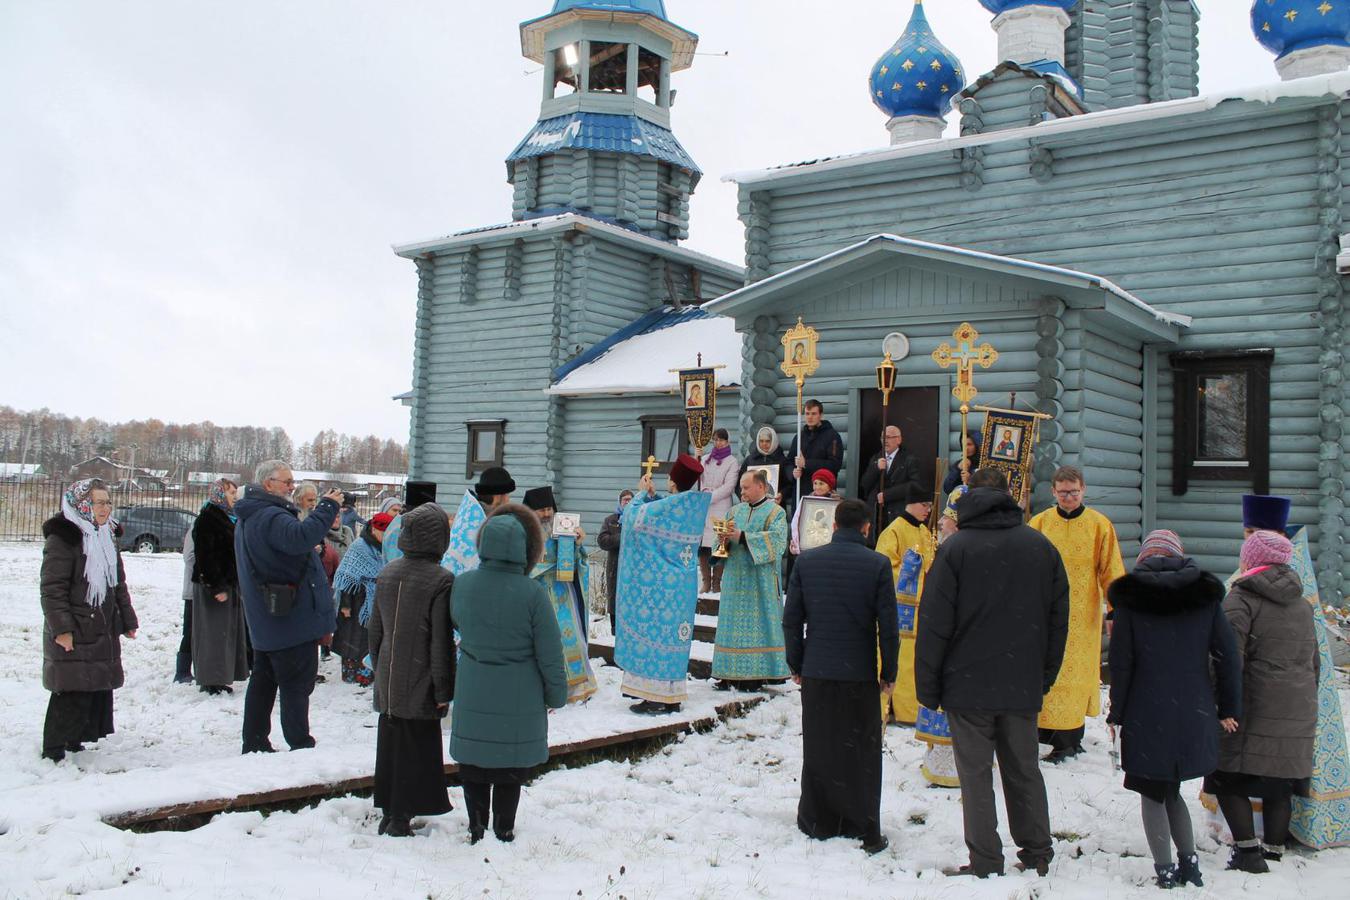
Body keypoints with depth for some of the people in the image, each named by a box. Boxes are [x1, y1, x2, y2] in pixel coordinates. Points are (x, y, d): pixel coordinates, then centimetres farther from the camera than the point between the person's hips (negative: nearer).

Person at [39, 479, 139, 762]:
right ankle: (54, 750, 3)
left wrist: (128, 621, 18)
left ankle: (75, 740, 22)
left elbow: (118, 584, 21)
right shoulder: (62, 538, -10)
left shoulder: (107, 536, 15)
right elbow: (52, 588, -14)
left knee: (100, 688, 10)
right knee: (73, 691, -8)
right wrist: (61, 627, -20)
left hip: (104, 632, 8)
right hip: (73, 633, -8)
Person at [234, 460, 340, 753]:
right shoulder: (270, 516, -20)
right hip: (293, 620, -10)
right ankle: (300, 746, 3)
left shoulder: (247, 518, 16)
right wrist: (327, 507, -29)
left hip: (265, 622, 10)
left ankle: (254, 744, 23)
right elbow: (300, 537, -38)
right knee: (297, 686, -2)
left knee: (263, 683, 16)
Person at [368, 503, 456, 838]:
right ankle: (401, 818, 9)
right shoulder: (441, 581, -17)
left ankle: (389, 813, 24)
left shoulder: (387, 574, 4)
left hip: (387, 683, 6)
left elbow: (375, 629, 13)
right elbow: (441, 642, -15)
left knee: (389, 745, 15)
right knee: (416, 749, 5)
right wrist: (443, 690, -8)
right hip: (419, 685, -6)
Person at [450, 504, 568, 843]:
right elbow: (550, 653, -11)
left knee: (474, 765, 17)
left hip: (472, 696, 3)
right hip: (518, 699, -3)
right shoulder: (533, 593, -19)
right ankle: (503, 831, 20)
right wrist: (556, 694, 1)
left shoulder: (462, 584, -8)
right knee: (511, 767, 12)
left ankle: (477, 828, 26)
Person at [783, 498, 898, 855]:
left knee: (818, 750, 14)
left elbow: (791, 619, 2)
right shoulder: (877, 565, -8)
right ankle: (865, 831, 13)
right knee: (861, 752, 8)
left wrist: (796, 664, 12)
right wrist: (889, 672, 4)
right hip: (859, 674, -2)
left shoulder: (806, 561, -1)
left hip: (816, 672, 2)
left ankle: (817, 822, 22)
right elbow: (888, 625, -7)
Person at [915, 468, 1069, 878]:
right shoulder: (1042, 547, 5)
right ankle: (1037, 855, 22)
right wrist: (1044, 676, 17)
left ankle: (985, 864, 6)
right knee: (1025, 771, 16)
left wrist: (928, 686, -2)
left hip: (969, 685, -4)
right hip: (1024, 686, 4)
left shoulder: (955, 548, -8)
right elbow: (1059, 619, 10)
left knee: (976, 774, 3)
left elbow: (935, 622, -9)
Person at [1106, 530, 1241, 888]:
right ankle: (1189, 863, 17)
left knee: (1153, 794, 8)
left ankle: (1166, 870, 5)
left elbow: (1121, 663, -5)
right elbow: (1227, 655, 5)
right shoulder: (1205, 594, 4)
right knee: (1171, 790, 19)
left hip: (1147, 715, -3)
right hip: (1194, 714, 3)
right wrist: (1228, 708, 13)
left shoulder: (1131, 597, -4)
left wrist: (1117, 713, 3)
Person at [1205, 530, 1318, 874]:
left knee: (1230, 780, 3)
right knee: (1280, 784, 13)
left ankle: (1248, 850, -2)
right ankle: (1274, 852, 19)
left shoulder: (1241, 599, -9)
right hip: (1296, 716, 7)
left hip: (1253, 714, -7)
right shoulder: (1302, 604, 14)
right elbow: (1315, 663, 20)